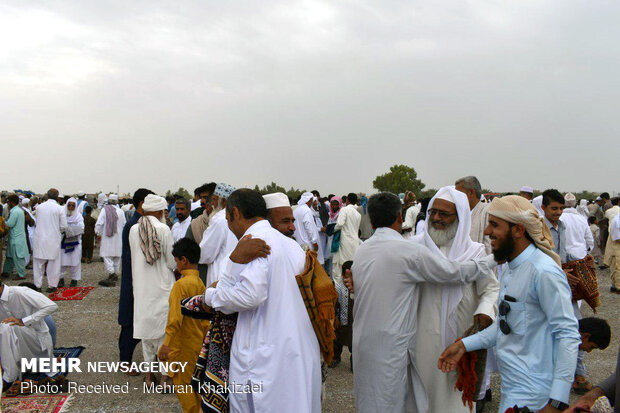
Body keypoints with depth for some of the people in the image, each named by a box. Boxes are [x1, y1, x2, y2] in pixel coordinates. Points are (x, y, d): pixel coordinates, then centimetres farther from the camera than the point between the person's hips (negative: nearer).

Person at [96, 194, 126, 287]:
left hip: (107, 237, -3)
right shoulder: (120, 211, -2)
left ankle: (111, 274, -18)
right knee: (117, 256, 13)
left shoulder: (104, 210, -6)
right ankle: (116, 274, 21)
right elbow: (124, 224, 4)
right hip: (118, 237, 3)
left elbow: (99, 223, -6)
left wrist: (98, 232, 10)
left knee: (107, 256, -4)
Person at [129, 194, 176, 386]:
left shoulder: (133, 230, 0)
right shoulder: (163, 229, -14)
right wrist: (175, 265, 11)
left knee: (146, 327, 14)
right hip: (162, 286, -4)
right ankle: (166, 377, 10)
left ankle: (149, 376, 23)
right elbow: (172, 262, -10)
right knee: (164, 328, 5)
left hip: (142, 288, 5)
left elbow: (134, 258, 9)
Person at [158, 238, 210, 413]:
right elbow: (205, 319, 11)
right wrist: (204, 337, 20)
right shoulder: (200, 283, 4)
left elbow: (175, 318, -25)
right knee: (193, 381, 20)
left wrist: (167, 343, -22)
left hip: (183, 345, -8)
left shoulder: (181, 285, -21)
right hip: (198, 343, 8)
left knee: (181, 383, 7)